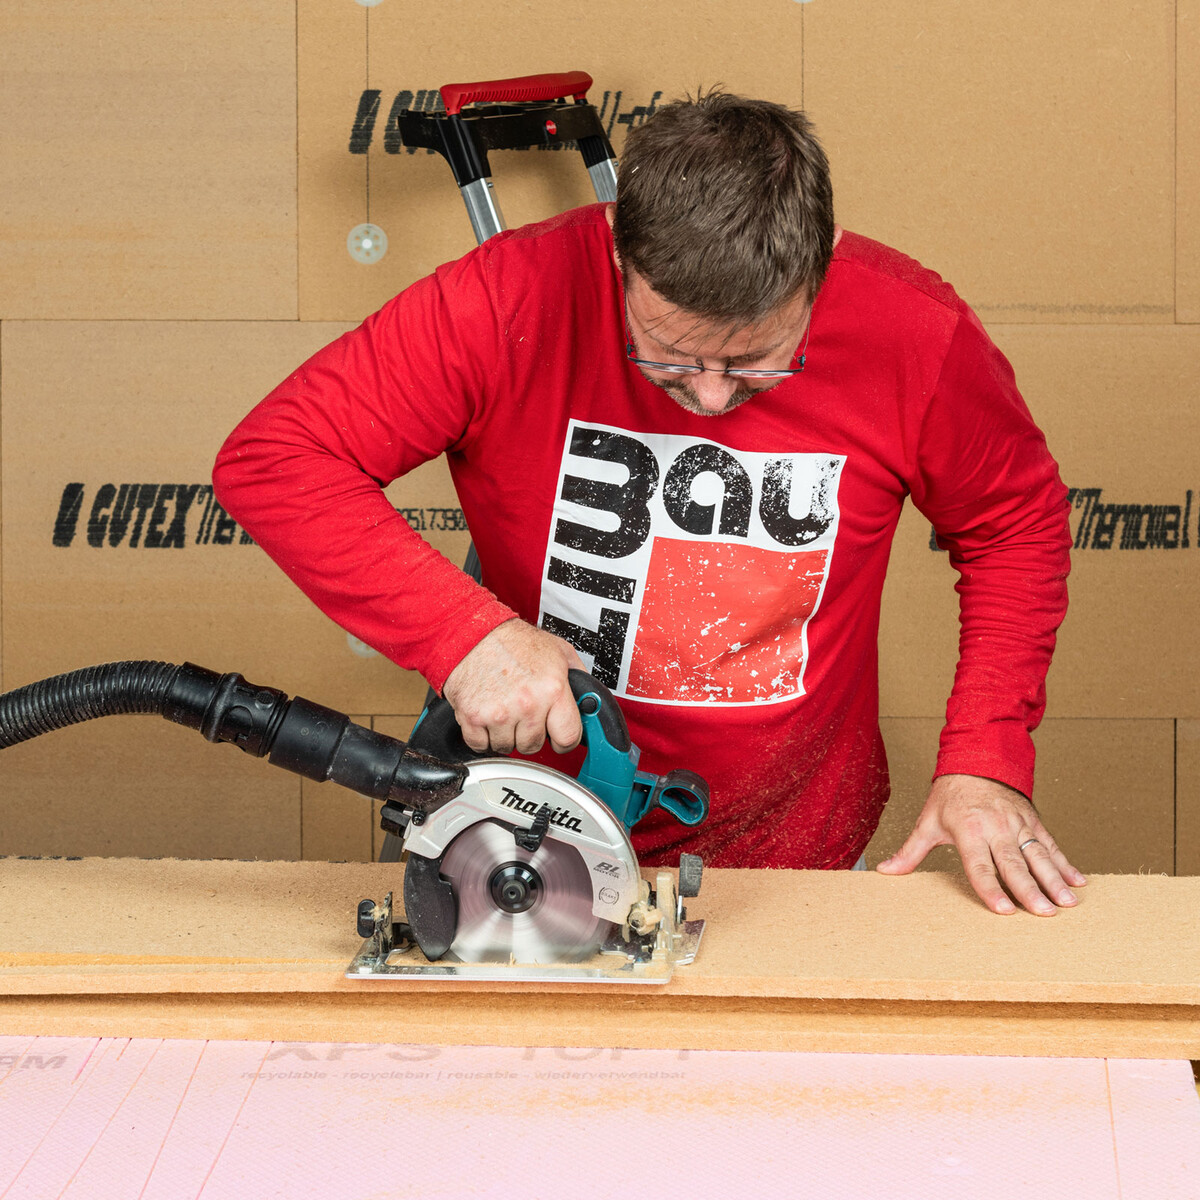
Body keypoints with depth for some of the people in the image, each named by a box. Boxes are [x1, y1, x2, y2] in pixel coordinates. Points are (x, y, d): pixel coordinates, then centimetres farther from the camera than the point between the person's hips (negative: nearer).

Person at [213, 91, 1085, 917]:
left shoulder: (915, 335, -16)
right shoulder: (513, 302, -23)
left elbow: (1018, 524, 2)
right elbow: (272, 460, -21)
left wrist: (985, 762, -7)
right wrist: (465, 632, -33)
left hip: (794, 859, 1)